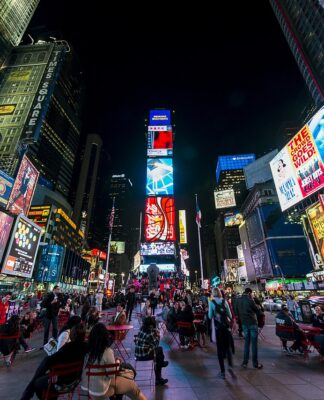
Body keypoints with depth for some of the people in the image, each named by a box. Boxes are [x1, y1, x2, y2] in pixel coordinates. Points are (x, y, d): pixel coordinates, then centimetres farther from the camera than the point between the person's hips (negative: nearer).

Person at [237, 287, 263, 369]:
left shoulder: (238, 300, 0)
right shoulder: (250, 300, -17)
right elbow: (258, 311, -5)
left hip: (244, 323, 5)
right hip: (252, 323, -5)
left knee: (246, 342, 14)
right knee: (254, 343, 6)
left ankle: (245, 362, 17)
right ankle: (255, 363, 14)